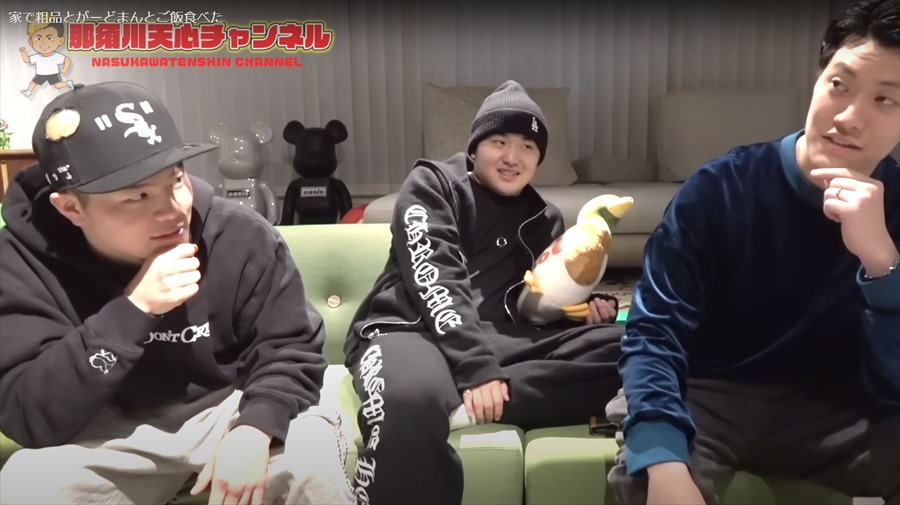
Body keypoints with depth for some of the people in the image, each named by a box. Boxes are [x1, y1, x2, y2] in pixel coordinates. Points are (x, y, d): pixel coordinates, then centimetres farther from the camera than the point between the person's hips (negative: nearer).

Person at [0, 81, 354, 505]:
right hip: (114, 425, 1)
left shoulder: (242, 236, -16)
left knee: (313, 463, -26)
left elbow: (290, 349, -9)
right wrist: (133, 310, -35)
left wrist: (254, 430, -30)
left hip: (235, 404, 0)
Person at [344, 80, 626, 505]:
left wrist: (583, 307, -1)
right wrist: (475, 367, -24)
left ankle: (457, 406, -31)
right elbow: (434, 280, -11)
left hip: (501, 339, 6)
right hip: (410, 329, -6)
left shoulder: (542, 219, 21)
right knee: (410, 402, -44)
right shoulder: (432, 184, 5)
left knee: (622, 347, -21)